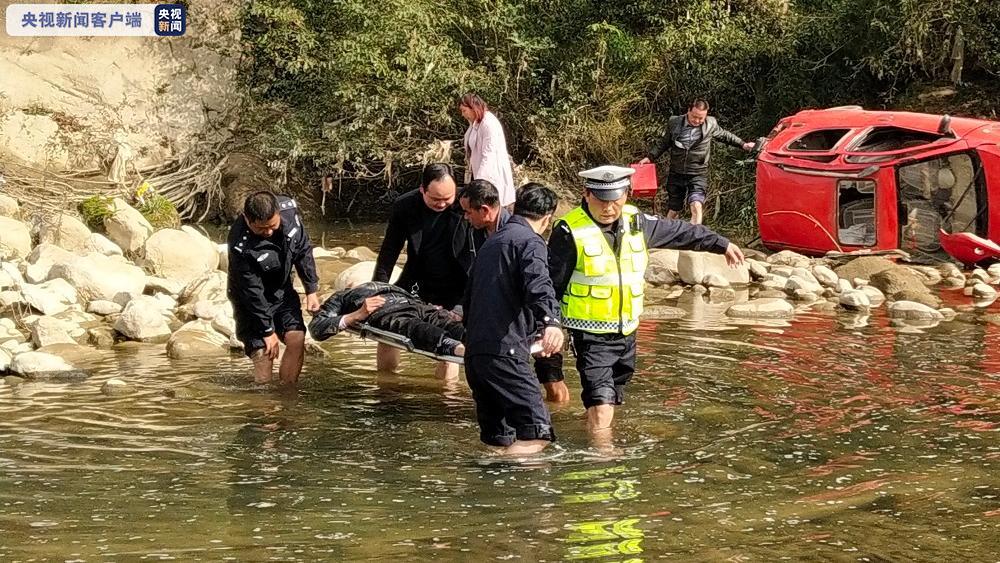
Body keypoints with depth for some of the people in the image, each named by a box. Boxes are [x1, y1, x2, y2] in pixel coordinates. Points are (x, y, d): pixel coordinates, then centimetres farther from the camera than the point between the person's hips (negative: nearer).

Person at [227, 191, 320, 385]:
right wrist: (267, 330, -17)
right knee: (263, 352, -13)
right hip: (252, 300, -4)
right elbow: (252, 291, -24)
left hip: (282, 291, 4)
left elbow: (303, 250, -3)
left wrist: (311, 290, 0)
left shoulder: (289, 210, -20)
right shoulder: (240, 246, -33)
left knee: (297, 339, -12)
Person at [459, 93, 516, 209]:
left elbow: (488, 156, -22)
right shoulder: (475, 124, 10)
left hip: (490, 178, -8)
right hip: (478, 175, 8)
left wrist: (478, 182, -27)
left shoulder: (489, 124, -17)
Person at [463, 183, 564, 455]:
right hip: (504, 351, -9)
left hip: (474, 350, 9)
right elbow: (538, 286, -24)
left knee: (500, 439, 12)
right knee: (537, 433, -13)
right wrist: (551, 322, -41)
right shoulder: (530, 242, -2)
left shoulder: (492, 241, 25)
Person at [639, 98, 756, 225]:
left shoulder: (711, 124, -4)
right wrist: (650, 157, 7)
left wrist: (742, 144, 12)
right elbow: (664, 143, 12)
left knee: (696, 206, -23)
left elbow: (724, 136, 15)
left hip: (698, 174, -2)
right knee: (673, 211, 10)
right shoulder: (674, 123, -3)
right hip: (676, 173, 2)